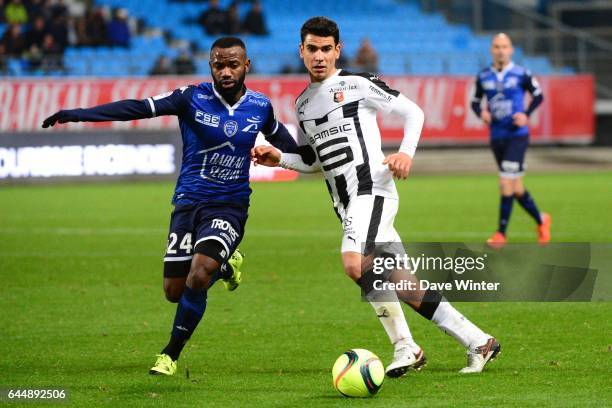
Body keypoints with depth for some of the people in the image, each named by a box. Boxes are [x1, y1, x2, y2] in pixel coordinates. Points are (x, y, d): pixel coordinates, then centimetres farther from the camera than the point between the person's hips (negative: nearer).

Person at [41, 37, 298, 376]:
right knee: (174, 292, 1)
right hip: (187, 204, 1)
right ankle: (224, 265, 35)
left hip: (229, 208, -1)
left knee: (198, 276, -24)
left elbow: (288, 146, 21)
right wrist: (77, 114, -25)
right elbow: (137, 108, -16)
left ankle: (171, 355, -4)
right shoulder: (192, 98, -8)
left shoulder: (260, 107, -1)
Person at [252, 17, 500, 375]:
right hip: (346, 206, 7)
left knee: (357, 264, -28)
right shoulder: (304, 103, 18)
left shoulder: (357, 84, -3)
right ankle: (477, 342, 9)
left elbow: (413, 111, 0)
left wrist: (407, 152, -15)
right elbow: (311, 160, 27)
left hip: (372, 192, -7)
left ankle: (405, 347, -16)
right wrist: (278, 158, 9)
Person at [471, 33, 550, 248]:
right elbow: (475, 101, 15)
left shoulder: (521, 74, -4)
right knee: (516, 188, 10)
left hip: (517, 135, -4)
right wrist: (481, 112, -7)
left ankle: (501, 233, -7)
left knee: (506, 184, -13)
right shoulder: (483, 76, 5)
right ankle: (541, 220, 31)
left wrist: (526, 114, -10)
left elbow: (538, 95, 5)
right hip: (497, 137, 4)